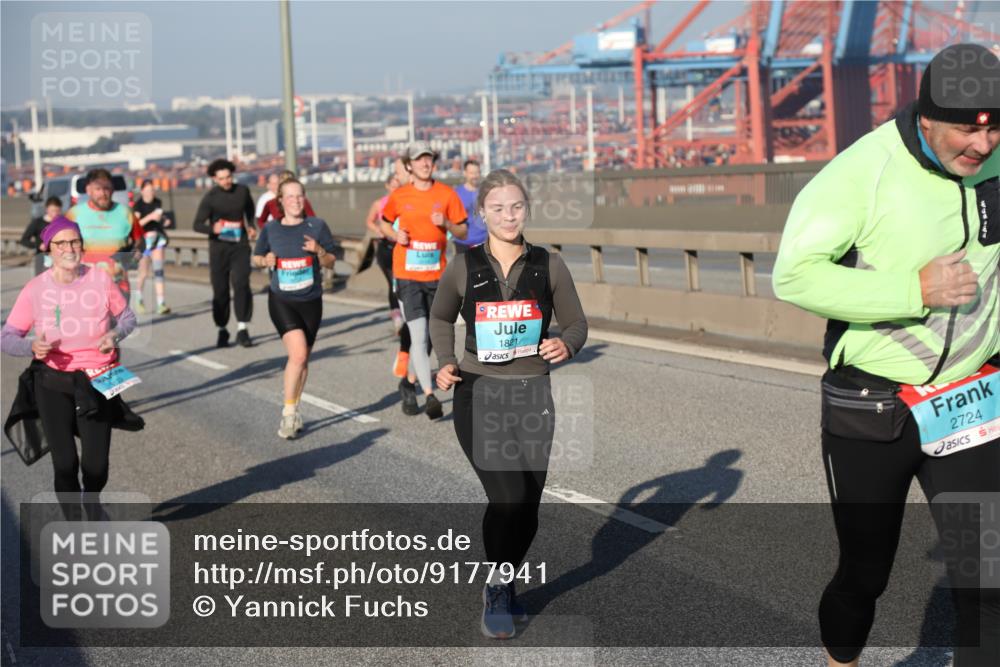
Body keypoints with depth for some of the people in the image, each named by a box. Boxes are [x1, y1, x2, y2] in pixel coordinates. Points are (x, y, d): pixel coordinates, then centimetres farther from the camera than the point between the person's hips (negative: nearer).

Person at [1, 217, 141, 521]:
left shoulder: (100, 279, -5)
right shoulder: (35, 289, -8)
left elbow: (127, 316, 9)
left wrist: (115, 334, -12)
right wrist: (31, 347, -27)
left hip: (96, 381, 1)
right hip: (53, 382, 0)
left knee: (96, 466, 0)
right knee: (65, 463, -2)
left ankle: (93, 498, 38)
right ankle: (73, 521, 24)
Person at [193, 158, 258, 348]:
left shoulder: (243, 191, 3)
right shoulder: (210, 197, -7)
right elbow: (197, 224, -10)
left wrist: (251, 227, 8)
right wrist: (212, 228, -30)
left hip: (240, 246, 1)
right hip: (218, 247, -1)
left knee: (241, 284, -17)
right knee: (220, 290, 4)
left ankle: (242, 329, -14)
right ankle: (222, 331, 20)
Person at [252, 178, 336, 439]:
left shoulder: (316, 226, -1)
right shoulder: (271, 230, 0)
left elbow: (330, 263, 4)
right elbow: (256, 257, 14)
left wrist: (319, 250, -17)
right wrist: (266, 260, -9)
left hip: (311, 300, 2)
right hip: (281, 301, -2)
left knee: (303, 359, 11)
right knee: (298, 354, -18)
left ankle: (293, 411, 29)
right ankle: (288, 413, -5)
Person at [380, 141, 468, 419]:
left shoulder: (447, 194, 1)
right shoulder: (398, 196, 0)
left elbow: (462, 233, 5)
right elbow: (384, 223, 15)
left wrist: (446, 223, -15)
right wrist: (395, 235, -6)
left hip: (436, 276, 2)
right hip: (407, 275, -2)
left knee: (428, 338, 13)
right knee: (419, 335, -13)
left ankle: (409, 382, 34)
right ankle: (429, 395, -14)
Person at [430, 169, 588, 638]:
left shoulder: (549, 266, 1)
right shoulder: (463, 268, -1)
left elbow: (576, 323, 8)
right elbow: (440, 318, 16)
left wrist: (566, 345, -15)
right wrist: (446, 362, 0)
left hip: (533, 397, 2)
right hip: (479, 396, -2)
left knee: (527, 509, 7)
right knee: (509, 495, -18)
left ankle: (504, 584, 34)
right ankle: (497, 592, 3)